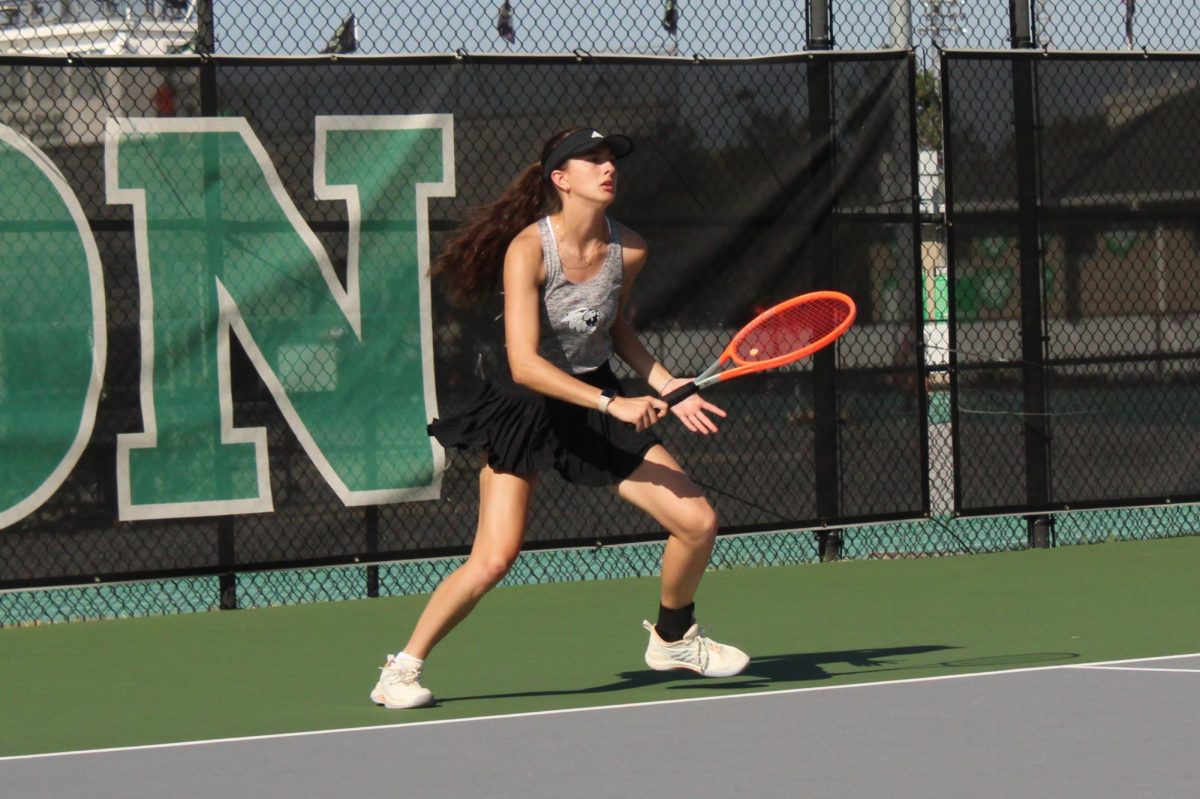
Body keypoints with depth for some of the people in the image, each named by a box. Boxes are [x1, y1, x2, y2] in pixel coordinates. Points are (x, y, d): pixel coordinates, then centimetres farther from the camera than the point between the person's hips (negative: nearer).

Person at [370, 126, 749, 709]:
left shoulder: (628, 250, -4)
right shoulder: (528, 248, -21)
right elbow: (524, 364, -27)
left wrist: (667, 387, 4)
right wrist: (612, 403, -31)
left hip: (600, 406, 5)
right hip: (525, 409, -5)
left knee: (698, 523, -1)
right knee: (494, 559, -19)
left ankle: (672, 638, 26)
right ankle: (400, 672, -1)